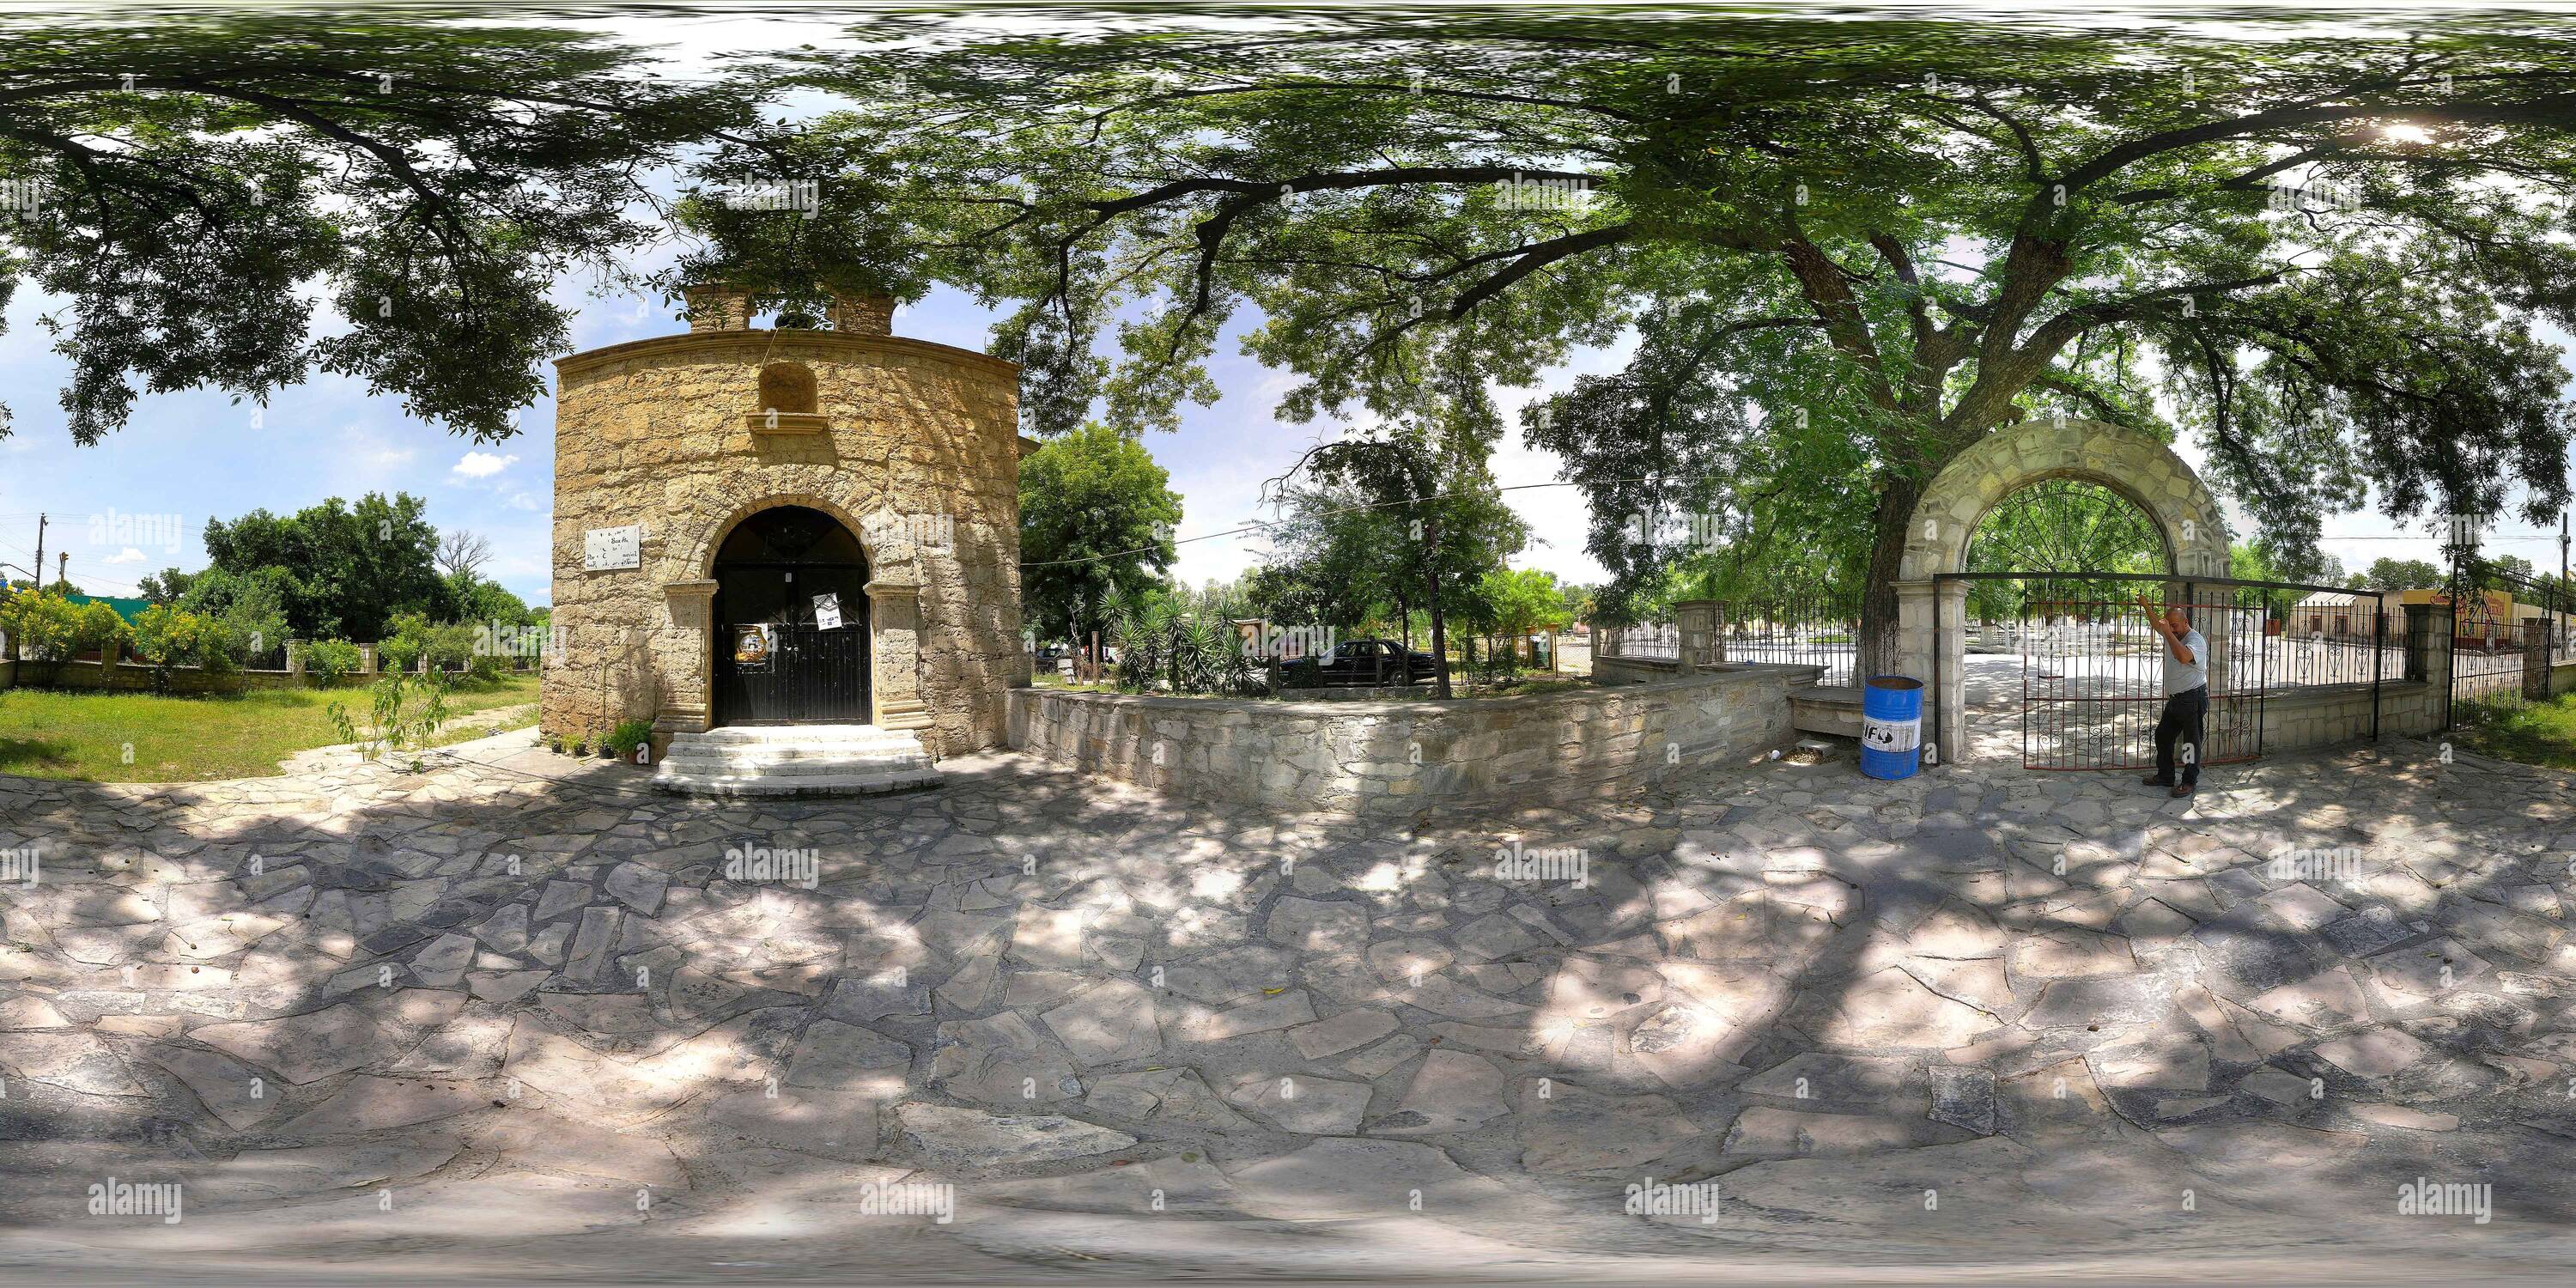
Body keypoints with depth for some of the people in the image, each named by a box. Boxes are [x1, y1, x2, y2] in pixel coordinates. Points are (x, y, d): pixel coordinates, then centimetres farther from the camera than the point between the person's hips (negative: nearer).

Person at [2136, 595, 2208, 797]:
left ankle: (2190, 782, 6)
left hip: (2193, 699, -9)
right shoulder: (2172, 636, 9)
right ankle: (2165, 776, 25)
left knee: (2191, 742, -1)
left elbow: (2183, 657, -39)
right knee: (2163, 736, 15)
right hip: (2175, 698, 9)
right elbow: (2157, 624, 31)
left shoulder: (2195, 640, -18)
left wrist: (2168, 632, -32)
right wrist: (2146, 606, 22)